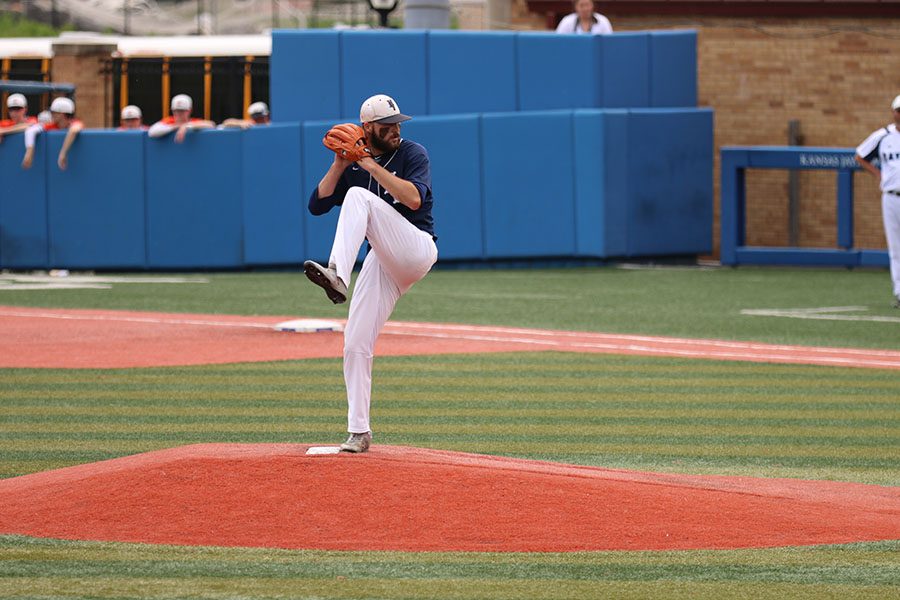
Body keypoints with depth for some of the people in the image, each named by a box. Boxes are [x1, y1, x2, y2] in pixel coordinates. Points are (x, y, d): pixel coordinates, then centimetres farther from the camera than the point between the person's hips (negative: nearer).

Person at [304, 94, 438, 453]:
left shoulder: (412, 154, 0)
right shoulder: (354, 167, 14)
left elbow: (414, 198, -17)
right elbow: (317, 205, 6)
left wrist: (371, 166, -16)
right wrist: (340, 164, -4)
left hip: (416, 250, -6)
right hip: (382, 261, 6)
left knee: (359, 197, -28)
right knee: (356, 345, -4)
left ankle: (338, 275, -49)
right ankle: (359, 432, 3)